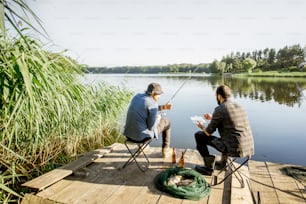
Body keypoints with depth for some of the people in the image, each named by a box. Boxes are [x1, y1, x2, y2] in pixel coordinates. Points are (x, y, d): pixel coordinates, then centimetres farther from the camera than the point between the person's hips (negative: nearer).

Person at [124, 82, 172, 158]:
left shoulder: (137, 96, 4)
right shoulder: (153, 104, -19)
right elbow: (151, 127, -17)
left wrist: (163, 107, 18)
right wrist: (158, 118, 3)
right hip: (143, 134, -7)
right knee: (166, 122, 18)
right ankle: (165, 150, 34)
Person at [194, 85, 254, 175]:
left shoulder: (219, 109, -12)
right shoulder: (238, 106, 11)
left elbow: (208, 132, -6)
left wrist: (202, 127, 17)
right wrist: (212, 118, 35)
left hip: (235, 150, -8)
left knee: (199, 136, 3)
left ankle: (208, 168, 13)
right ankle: (223, 163, 38)